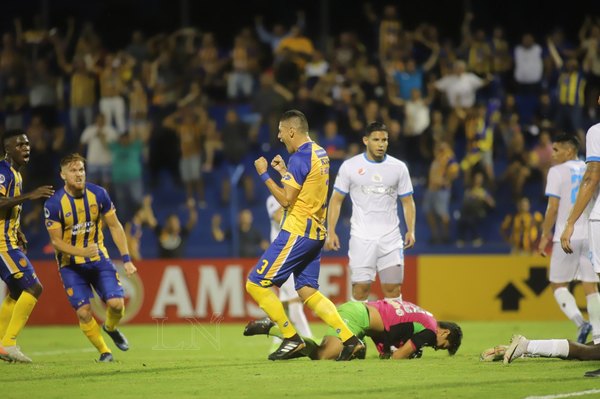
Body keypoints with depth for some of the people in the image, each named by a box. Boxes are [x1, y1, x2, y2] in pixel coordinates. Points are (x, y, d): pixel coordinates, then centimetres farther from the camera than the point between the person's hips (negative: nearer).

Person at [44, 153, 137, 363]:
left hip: (99, 258, 2)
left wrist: (126, 259, -3)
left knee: (116, 303, -12)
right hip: (71, 264, -2)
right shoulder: (54, 204, -17)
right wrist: (81, 252, -28)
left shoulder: (98, 194, -9)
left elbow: (115, 226, 1)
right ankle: (103, 351, 10)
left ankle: (111, 328, 23)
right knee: (83, 312, -12)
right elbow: (56, 241, -12)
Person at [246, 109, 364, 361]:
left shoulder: (300, 157, -15)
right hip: (316, 232, 10)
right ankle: (350, 339, -1)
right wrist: (284, 171, 21)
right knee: (308, 291, 10)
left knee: (256, 283, -4)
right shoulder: (320, 154, 14)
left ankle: (291, 339, -4)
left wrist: (264, 174, -9)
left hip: (297, 232, -10)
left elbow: (286, 200, -16)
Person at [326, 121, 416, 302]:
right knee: (360, 288, -6)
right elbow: (336, 199, 5)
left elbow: (407, 201, 11)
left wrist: (411, 231, -2)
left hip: (390, 239, 1)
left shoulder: (399, 167, 6)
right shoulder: (350, 166, 1)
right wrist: (331, 232, -3)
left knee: (393, 288, -3)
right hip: (361, 238, -1)